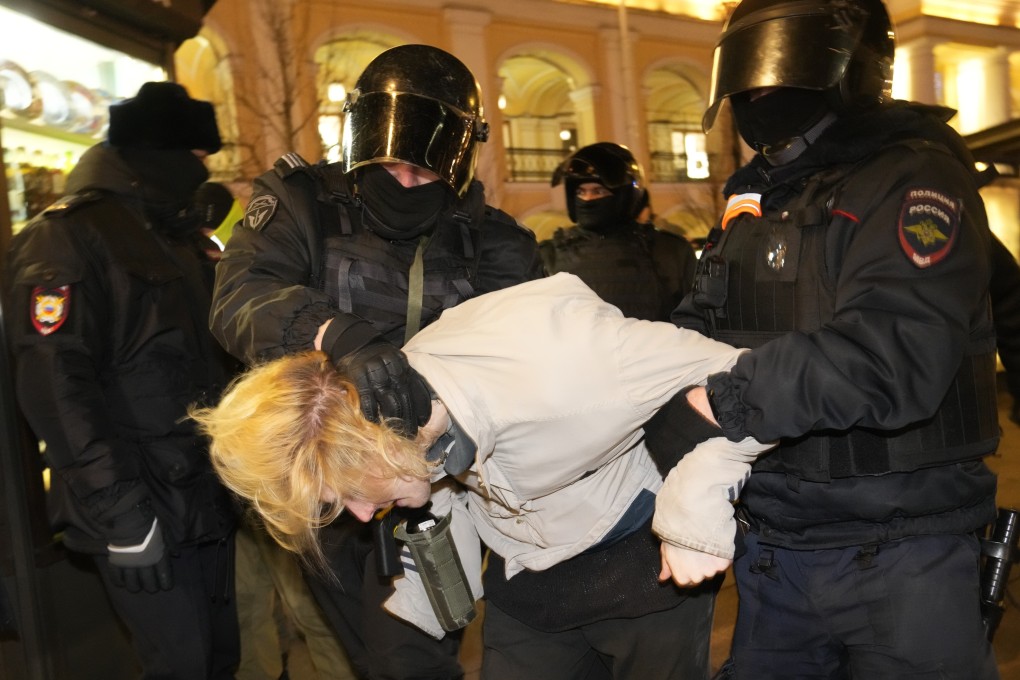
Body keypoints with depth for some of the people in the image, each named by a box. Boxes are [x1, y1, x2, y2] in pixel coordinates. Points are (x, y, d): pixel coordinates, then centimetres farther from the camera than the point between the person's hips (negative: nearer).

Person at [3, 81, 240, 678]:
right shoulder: (69, 239, -12)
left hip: (208, 498, 8)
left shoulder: (178, 238, 15)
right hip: (143, 512, -8)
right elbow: (58, 388, -20)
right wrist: (121, 514, -21)